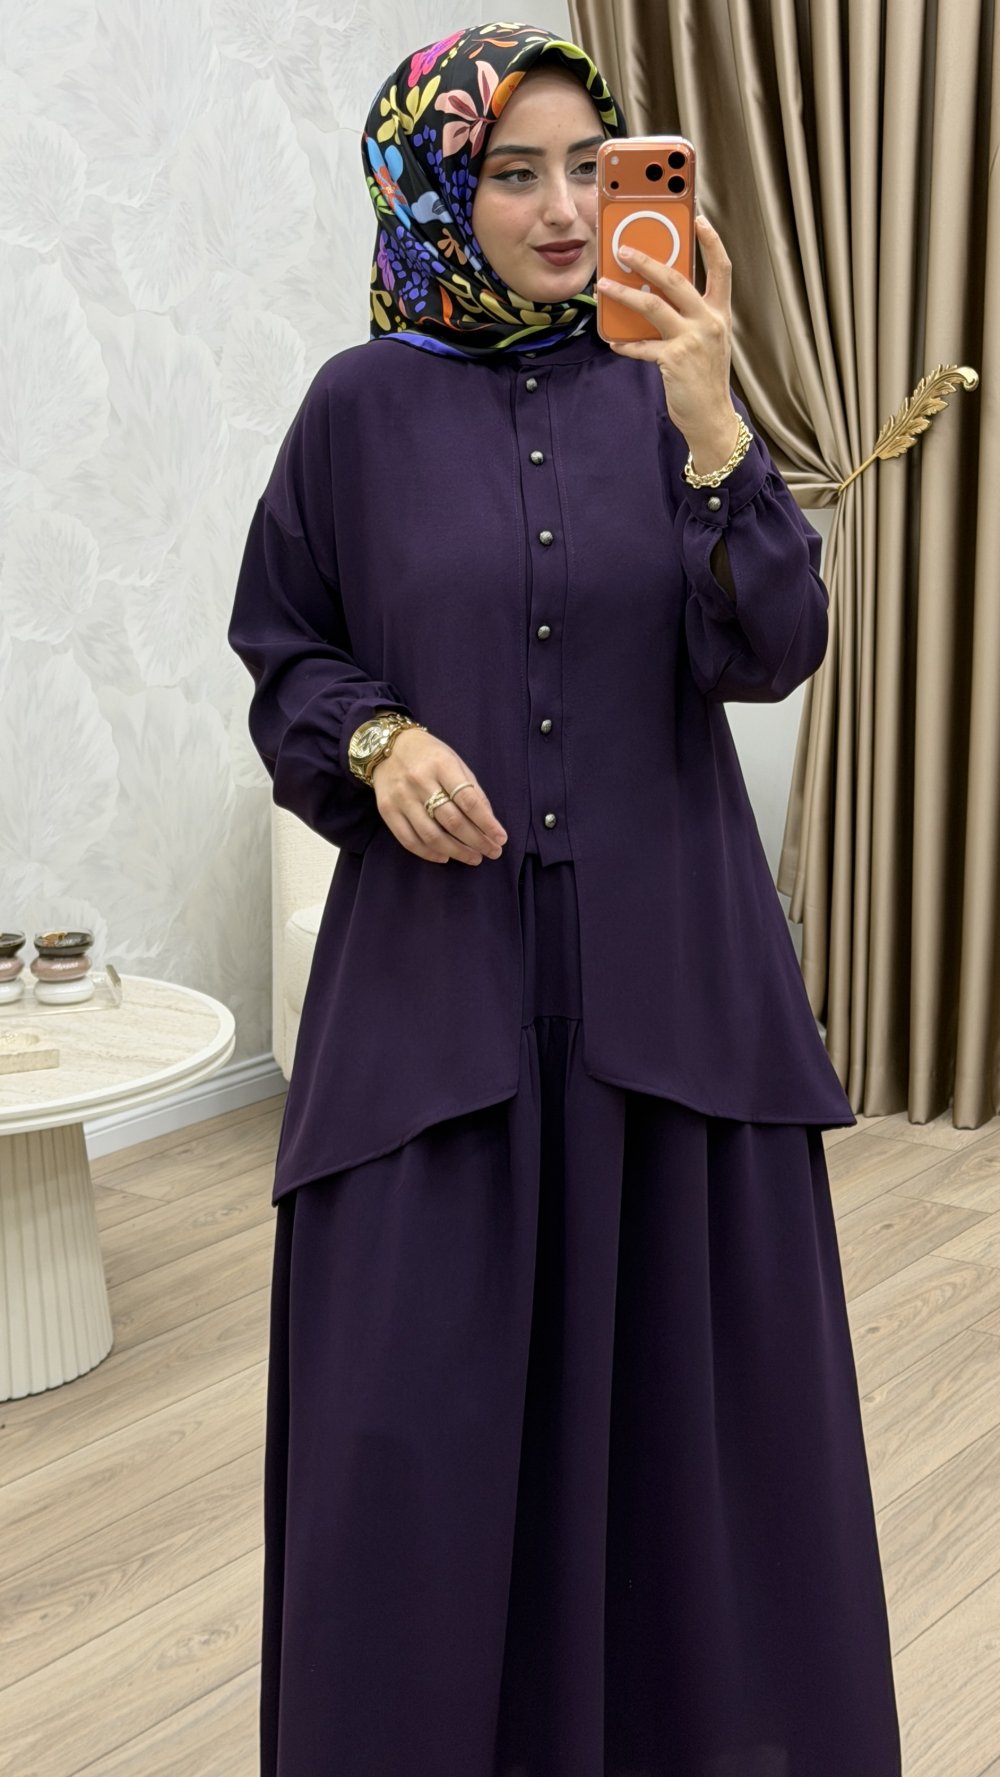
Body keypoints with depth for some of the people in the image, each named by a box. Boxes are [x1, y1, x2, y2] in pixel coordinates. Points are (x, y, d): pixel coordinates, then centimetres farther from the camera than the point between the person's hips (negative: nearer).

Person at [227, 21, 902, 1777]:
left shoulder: (662, 388, 4)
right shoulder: (361, 408, 1)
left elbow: (772, 650, -7)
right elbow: (285, 657, 8)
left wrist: (714, 431, -21)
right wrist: (375, 738, -13)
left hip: (668, 964, 1)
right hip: (438, 971, -1)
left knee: (680, 1364, 9)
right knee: (425, 1399, 4)